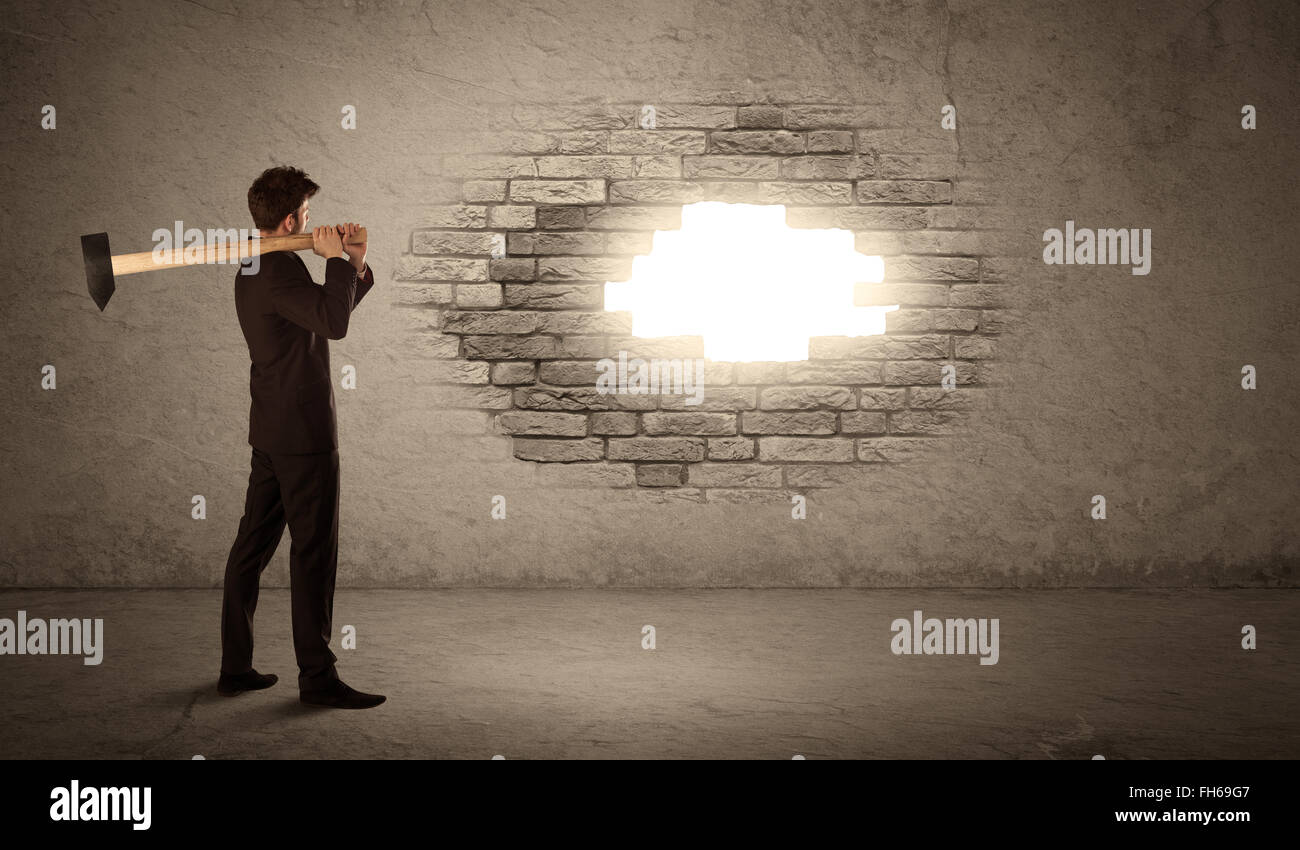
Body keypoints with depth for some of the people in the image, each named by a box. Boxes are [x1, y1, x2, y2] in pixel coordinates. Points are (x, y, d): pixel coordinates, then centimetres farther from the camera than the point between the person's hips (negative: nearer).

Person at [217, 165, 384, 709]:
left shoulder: (250, 272, 17)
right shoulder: (280, 271, -16)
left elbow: (327, 313, 23)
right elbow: (334, 322, -31)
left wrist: (355, 265, 7)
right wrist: (337, 259, -17)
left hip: (269, 433, 10)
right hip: (303, 433, -10)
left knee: (253, 546, 11)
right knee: (314, 552, -4)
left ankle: (235, 667, 18)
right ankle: (317, 676, 1)